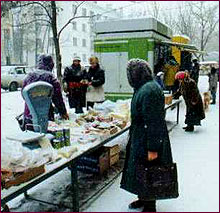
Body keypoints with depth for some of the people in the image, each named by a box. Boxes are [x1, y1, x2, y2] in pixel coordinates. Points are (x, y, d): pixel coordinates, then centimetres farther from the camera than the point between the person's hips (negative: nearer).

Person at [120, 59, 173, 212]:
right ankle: (143, 199, 40)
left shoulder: (149, 90, -24)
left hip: (147, 141, -10)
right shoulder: (144, 87, 8)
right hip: (140, 138, 10)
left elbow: (153, 122, -27)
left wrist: (153, 148, -25)